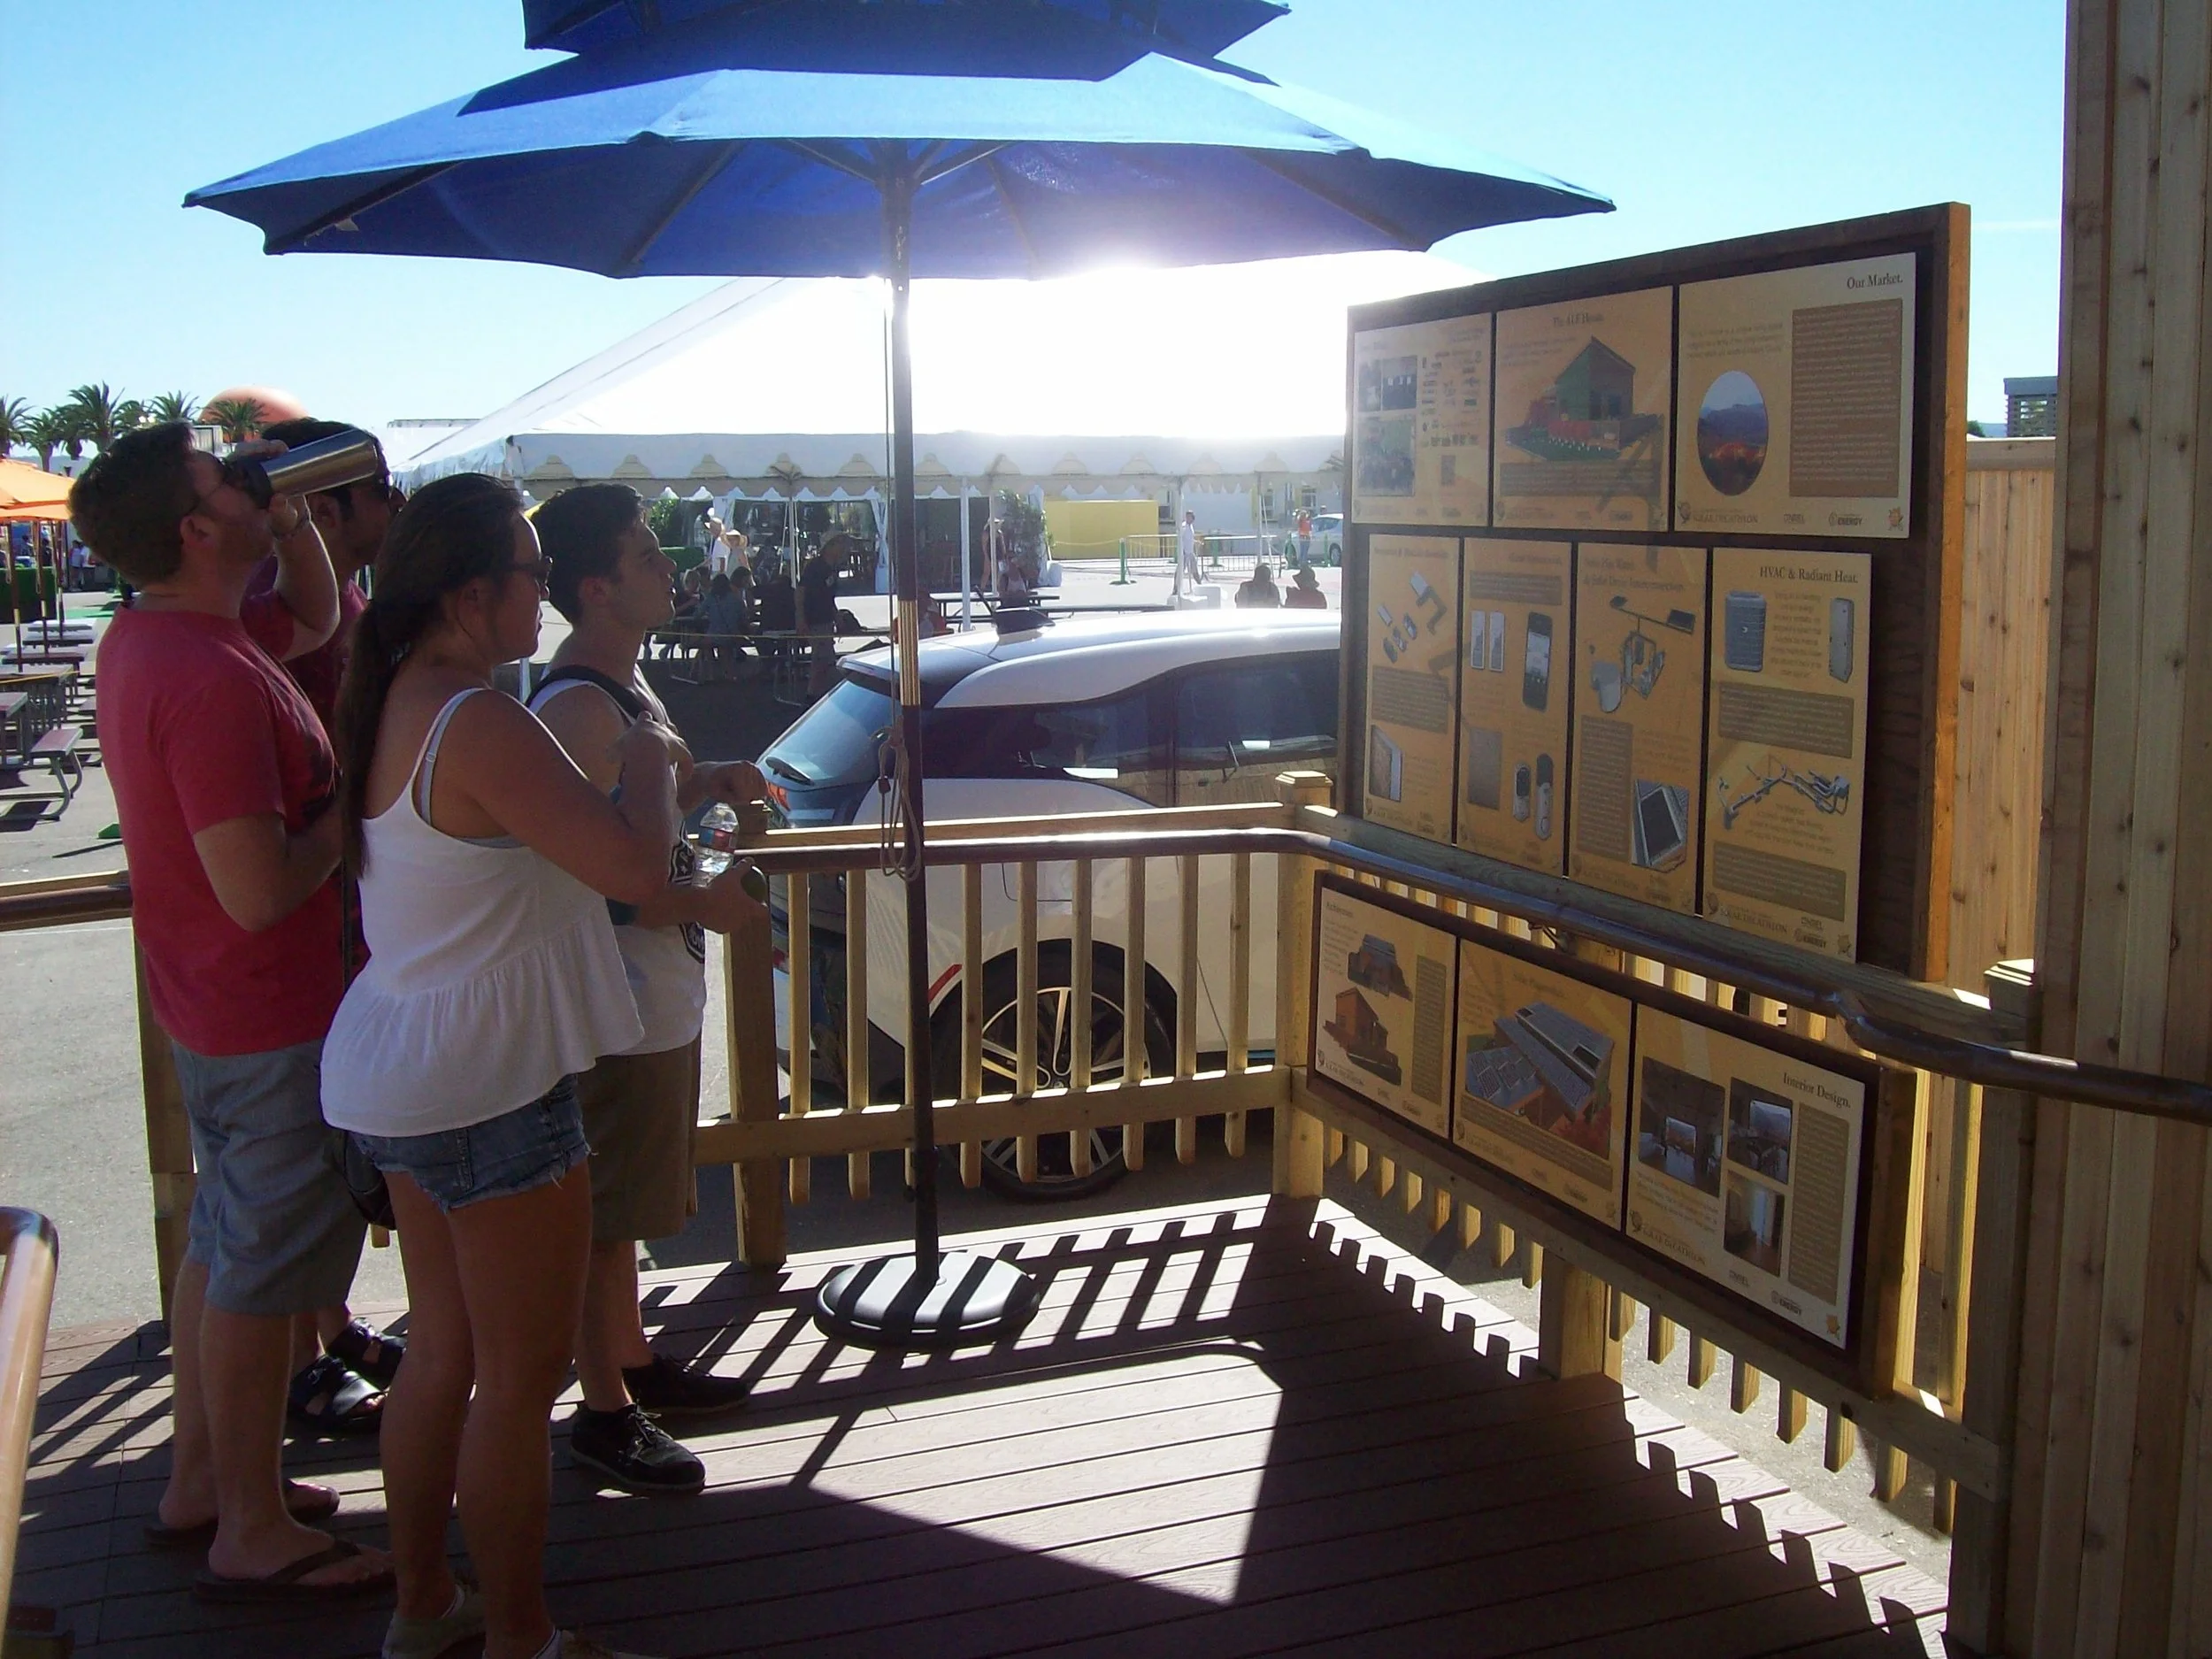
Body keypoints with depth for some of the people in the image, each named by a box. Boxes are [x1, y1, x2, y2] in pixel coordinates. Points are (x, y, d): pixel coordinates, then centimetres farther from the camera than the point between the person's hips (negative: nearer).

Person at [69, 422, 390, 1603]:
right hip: (273, 1018, -10)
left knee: (223, 1243, 21)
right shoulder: (211, 679, -27)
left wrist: (293, 521, 4)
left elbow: (316, 618, 22)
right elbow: (260, 890, -31)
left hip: (212, 1008, 10)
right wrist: (345, 816, -14)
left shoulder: (148, 636, 4)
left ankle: (199, 1482, 36)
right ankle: (254, 1536, 18)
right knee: (261, 1273, 3)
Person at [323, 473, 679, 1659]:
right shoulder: (480, 725, -22)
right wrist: (648, 761, -7)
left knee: (442, 1352, 20)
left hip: (397, 1075, 10)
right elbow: (638, 869, -24)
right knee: (521, 1378, 4)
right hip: (487, 1086, -10)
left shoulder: (390, 705, 7)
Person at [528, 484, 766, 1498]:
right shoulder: (576, 705, -22)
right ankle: (604, 1411, 13)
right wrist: (701, 904, -19)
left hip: (659, 991, 10)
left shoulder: (624, 683, 11)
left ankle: (633, 1363, 35)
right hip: (620, 1001, -10)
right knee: (607, 1206, 1)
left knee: (630, 1196, 21)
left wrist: (708, 781, 7)